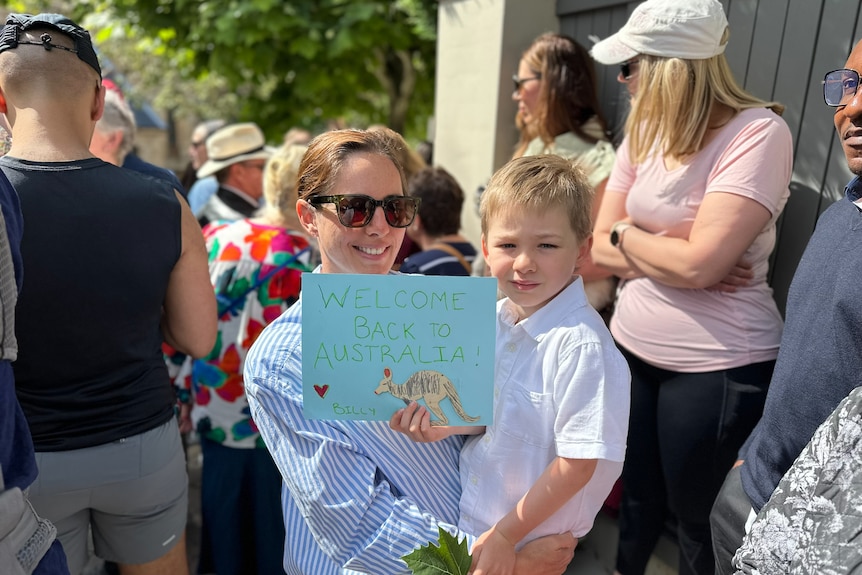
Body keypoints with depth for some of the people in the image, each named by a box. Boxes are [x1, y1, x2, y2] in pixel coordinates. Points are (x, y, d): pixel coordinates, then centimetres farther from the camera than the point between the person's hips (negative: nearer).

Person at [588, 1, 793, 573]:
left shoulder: (758, 133, -16)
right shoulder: (645, 131, 4)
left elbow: (698, 264, -25)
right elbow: (601, 248, 1)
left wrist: (627, 233, -8)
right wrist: (671, 260, -15)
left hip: (716, 367, -6)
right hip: (631, 348, 6)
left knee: (698, 516, 14)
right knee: (634, 498, 22)